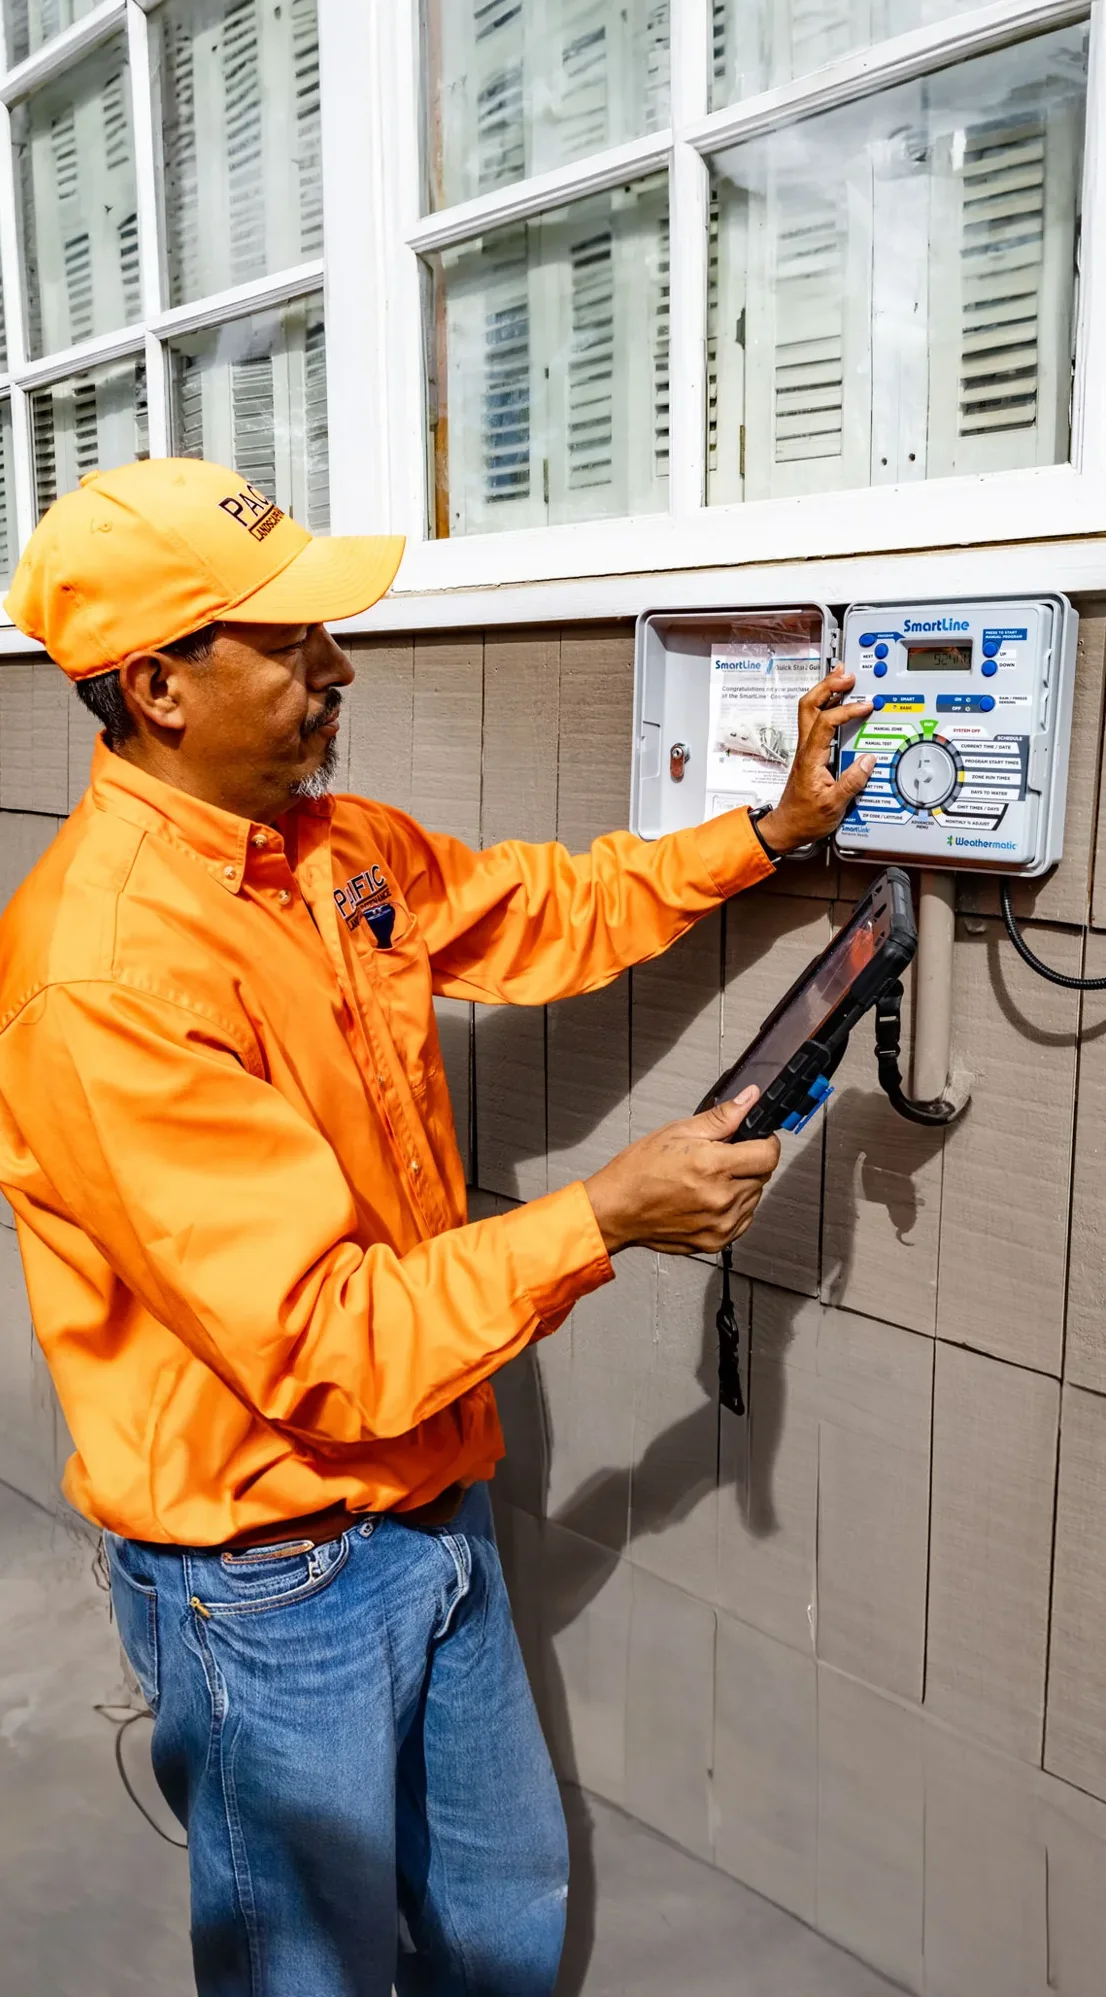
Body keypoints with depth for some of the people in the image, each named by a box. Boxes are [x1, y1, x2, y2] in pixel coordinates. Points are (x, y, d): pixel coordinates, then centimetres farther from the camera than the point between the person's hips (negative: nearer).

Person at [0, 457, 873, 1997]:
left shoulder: (337, 847, -2)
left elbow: (543, 912, 14)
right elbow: (326, 1345, -28)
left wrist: (774, 830, 7)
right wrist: (605, 1217, -25)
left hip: (426, 1502, 8)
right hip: (270, 1578, -7)